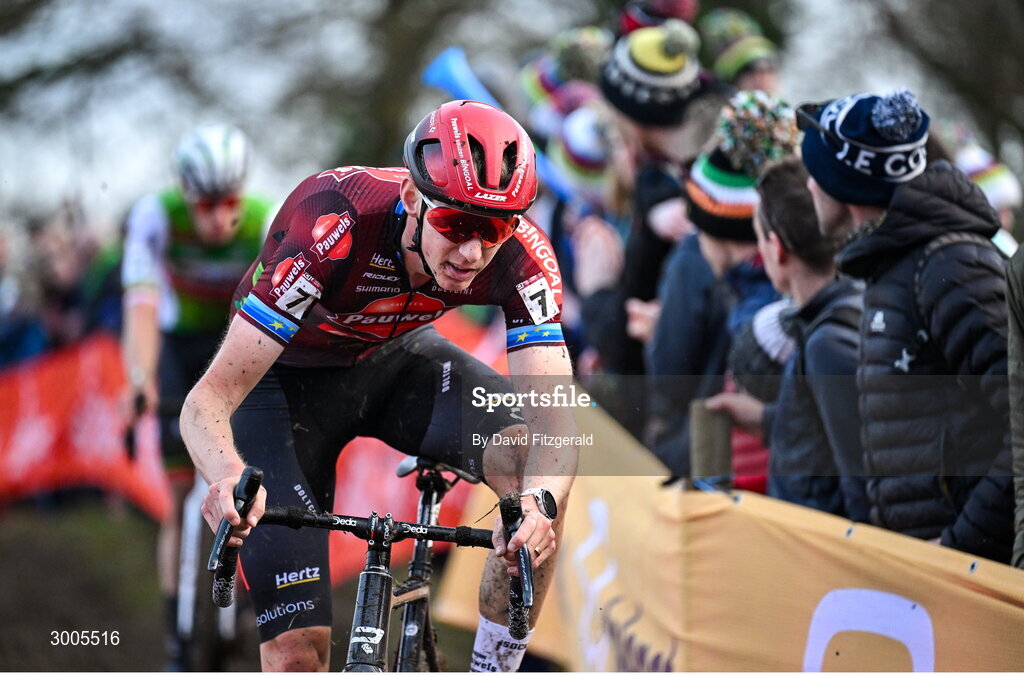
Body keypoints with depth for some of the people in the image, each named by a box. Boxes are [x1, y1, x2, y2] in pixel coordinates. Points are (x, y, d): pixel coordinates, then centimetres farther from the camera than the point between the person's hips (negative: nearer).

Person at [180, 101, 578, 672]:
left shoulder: (521, 253, -28)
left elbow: (556, 423, -33)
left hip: (394, 359, 3)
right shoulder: (336, 226, -38)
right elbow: (208, 400, -40)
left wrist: (541, 498, -56)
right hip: (287, 382, -3)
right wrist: (231, 476, -61)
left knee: (535, 465, -27)